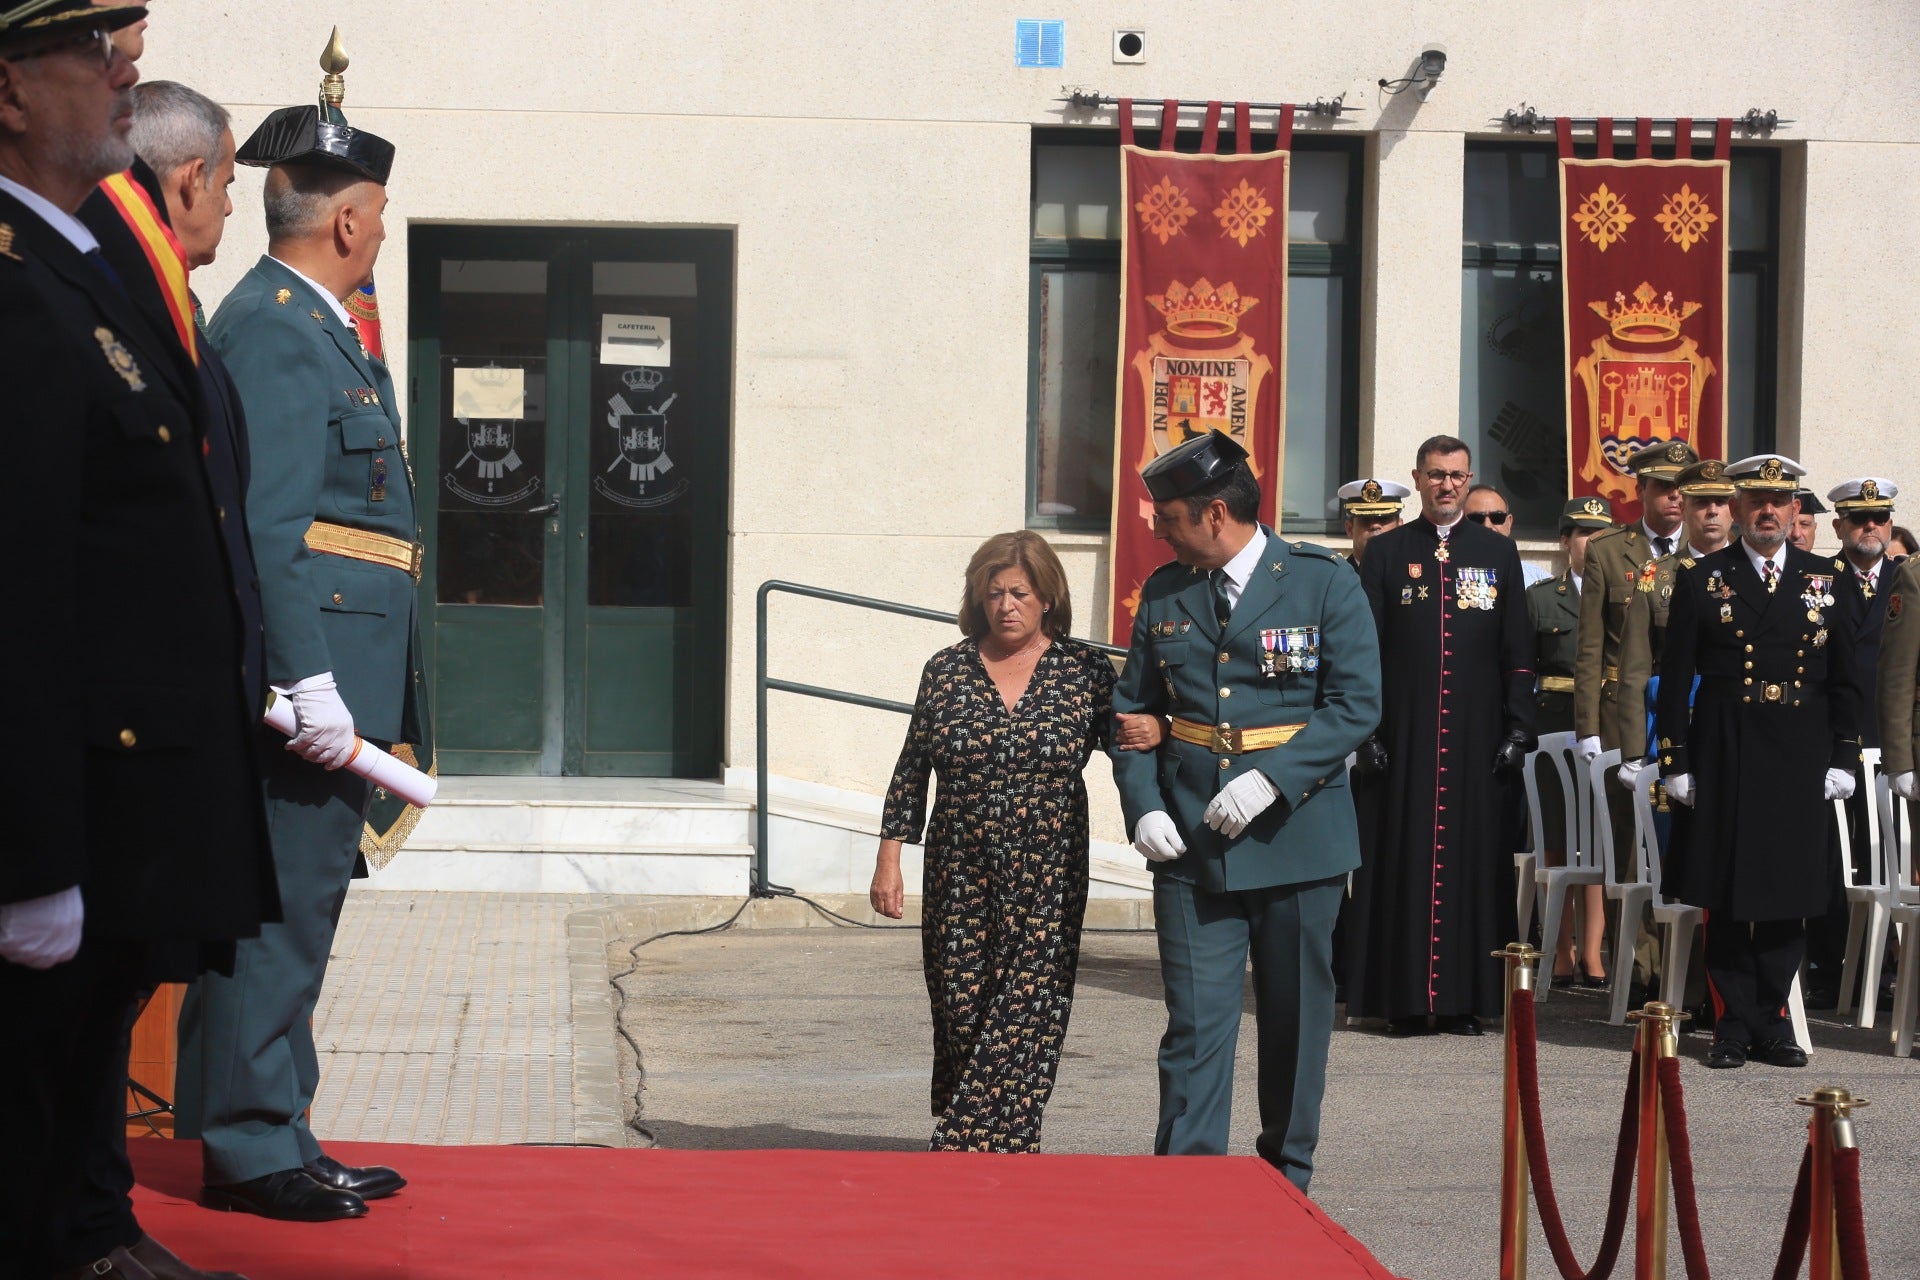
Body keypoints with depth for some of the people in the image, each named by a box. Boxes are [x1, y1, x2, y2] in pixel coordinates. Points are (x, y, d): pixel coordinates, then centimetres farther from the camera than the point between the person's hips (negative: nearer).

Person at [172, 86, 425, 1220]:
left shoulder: (316, 327, 20)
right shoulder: (275, 329, -12)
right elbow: (268, 524, -19)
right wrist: (309, 684, -24)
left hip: (336, 675, 11)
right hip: (309, 664, -11)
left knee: (300, 903, 13)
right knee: (281, 904, -6)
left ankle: (277, 1138, 19)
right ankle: (250, 1149, -1)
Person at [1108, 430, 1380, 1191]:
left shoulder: (1324, 583, -4)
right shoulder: (1164, 594, 8)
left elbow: (1356, 705, -8)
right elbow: (1134, 711, 11)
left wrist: (1272, 779, -19)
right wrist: (1142, 806, -5)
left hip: (1297, 836, -2)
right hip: (1190, 844, 2)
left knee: (1295, 1022, 9)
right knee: (1194, 1024, -5)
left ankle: (1287, 1182, 24)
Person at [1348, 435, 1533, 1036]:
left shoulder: (1498, 552, 10)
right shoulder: (1387, 552, 6)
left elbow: (1517, 651, 8)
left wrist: (1518, 730, 0)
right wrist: (1368, 731, -4)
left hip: (1476, 737, 1)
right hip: (1404, 733, -1)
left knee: (1473, 856, 1)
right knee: (1404, 857, -1)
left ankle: (1465, 995, 7)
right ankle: (1407, 998, 3)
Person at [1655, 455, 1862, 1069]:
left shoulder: (1825, 580, 8)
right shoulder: (1702, 579, 2)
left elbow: (1844, 680, 11)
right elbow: (1674, 679, 1)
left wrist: (1843, 759, 5)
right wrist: (1674, 762, -4)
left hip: (1800, 762, 2)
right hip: (1723, 759, -2)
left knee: (1788, 897, 4)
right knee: (1726, 897, 1)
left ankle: (1773, 1023, 13)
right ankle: (1733, 1025, 8)